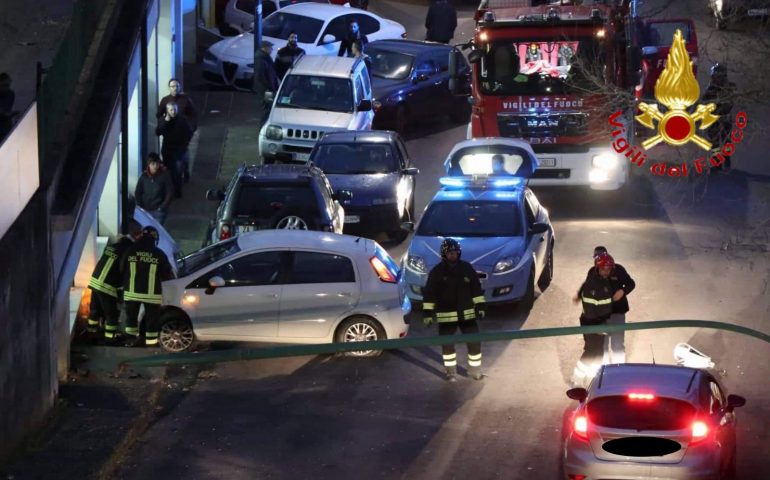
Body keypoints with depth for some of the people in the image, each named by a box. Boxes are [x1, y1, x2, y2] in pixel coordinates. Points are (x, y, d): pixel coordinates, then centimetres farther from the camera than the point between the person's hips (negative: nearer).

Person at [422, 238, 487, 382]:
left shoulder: (467, 268, 3)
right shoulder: (437, 272, -5)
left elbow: (476, 288, 9)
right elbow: (429, 294, -4)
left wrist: (480, 306, 5)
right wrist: (427, 313, -7)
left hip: (467, 313, 2)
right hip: (446, 315, -2)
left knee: (474, 342, 3)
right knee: (447, 344, 4)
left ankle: (476, 370, 18)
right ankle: (451, 372, 18)